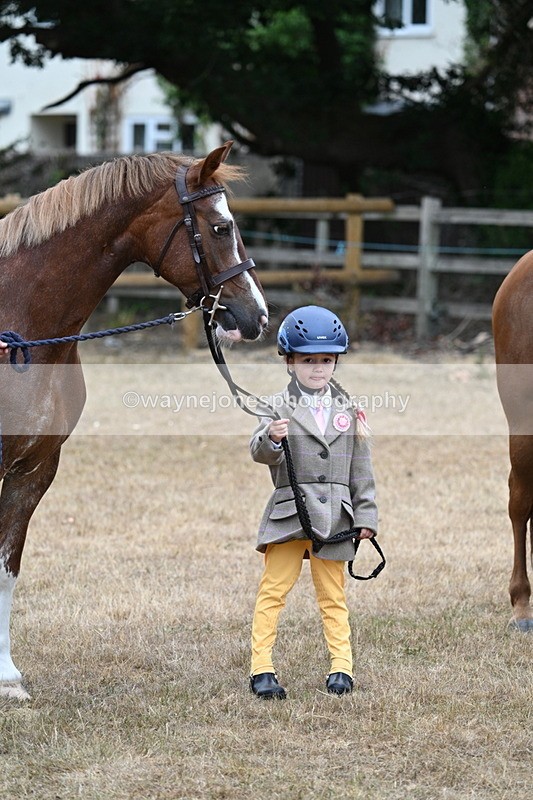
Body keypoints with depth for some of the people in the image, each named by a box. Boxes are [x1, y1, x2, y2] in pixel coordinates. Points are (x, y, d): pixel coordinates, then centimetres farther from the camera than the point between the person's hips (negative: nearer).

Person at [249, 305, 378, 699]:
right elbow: (260, 452, -14)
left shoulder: (348, 410, 9)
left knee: (333, 596, 9)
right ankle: (261, 669, 1)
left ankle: (342, 666, 14)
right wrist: (271, 438, -36)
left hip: (334, 515, 2)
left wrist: (366, 516, 7)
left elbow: (361, 468, 11)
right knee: (273, 591, -2)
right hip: (289, 513, -2)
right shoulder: (279, 407, -1)